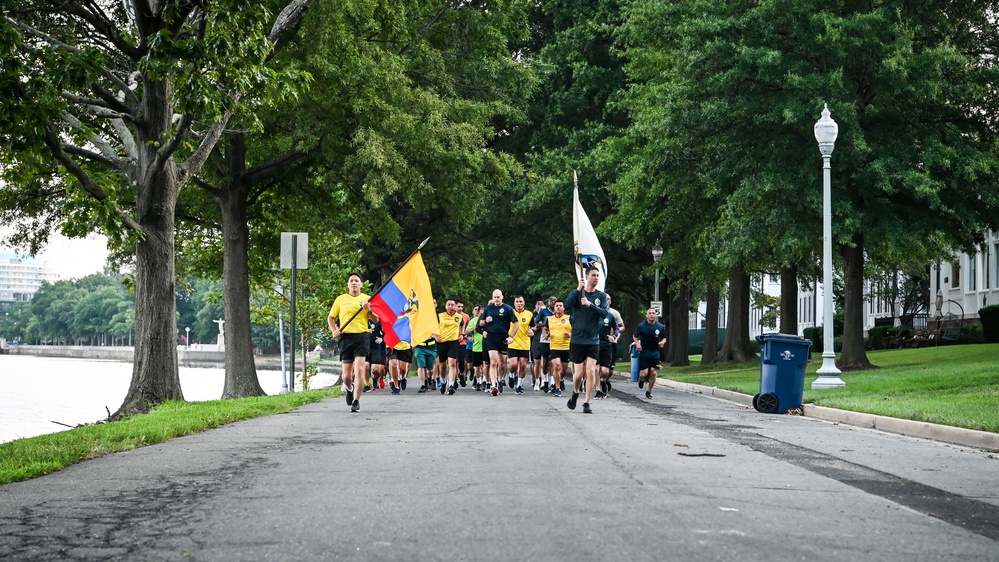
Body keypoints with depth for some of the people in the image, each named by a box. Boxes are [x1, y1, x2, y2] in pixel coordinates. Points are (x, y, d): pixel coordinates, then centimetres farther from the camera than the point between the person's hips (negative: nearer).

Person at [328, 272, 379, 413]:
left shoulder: (367, 299, 9)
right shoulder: (340, 299, 11)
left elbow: (376, 319, 8)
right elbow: (330, 318, 17)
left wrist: (369, 310, -10)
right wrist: (334, 330, 0)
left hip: (361, 336, -1)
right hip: (345, 337, 1)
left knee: (359, 369, -13)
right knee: (346, 373, 4)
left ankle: (356, 401, -9)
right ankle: (349, 388, 39)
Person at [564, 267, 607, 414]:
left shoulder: (601, 296, 4)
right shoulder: (577, 293, 0)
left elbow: (604, 313, -10)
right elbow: (567, 304, -19)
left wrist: (590, 304, -22)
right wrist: (579, 289, -25)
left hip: (593, 340, 1)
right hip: (577, 340, -1)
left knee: (591, 371, -9)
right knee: (579, 373, 3)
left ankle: (587, 403, -1)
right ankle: (575, 393, 32)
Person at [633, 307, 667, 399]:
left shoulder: (660, 327, 1)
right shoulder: (641, 326, -4)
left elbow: (664, 338, 13)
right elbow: (635, 336, 7)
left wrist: (662, 342, -9)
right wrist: (637, 343, -12)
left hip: (655, 354, 2)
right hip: (643, 353, -2)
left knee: (653, 373, -5)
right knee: (644, 373, -9)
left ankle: (649, 392, 14)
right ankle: (641, 379, 30)